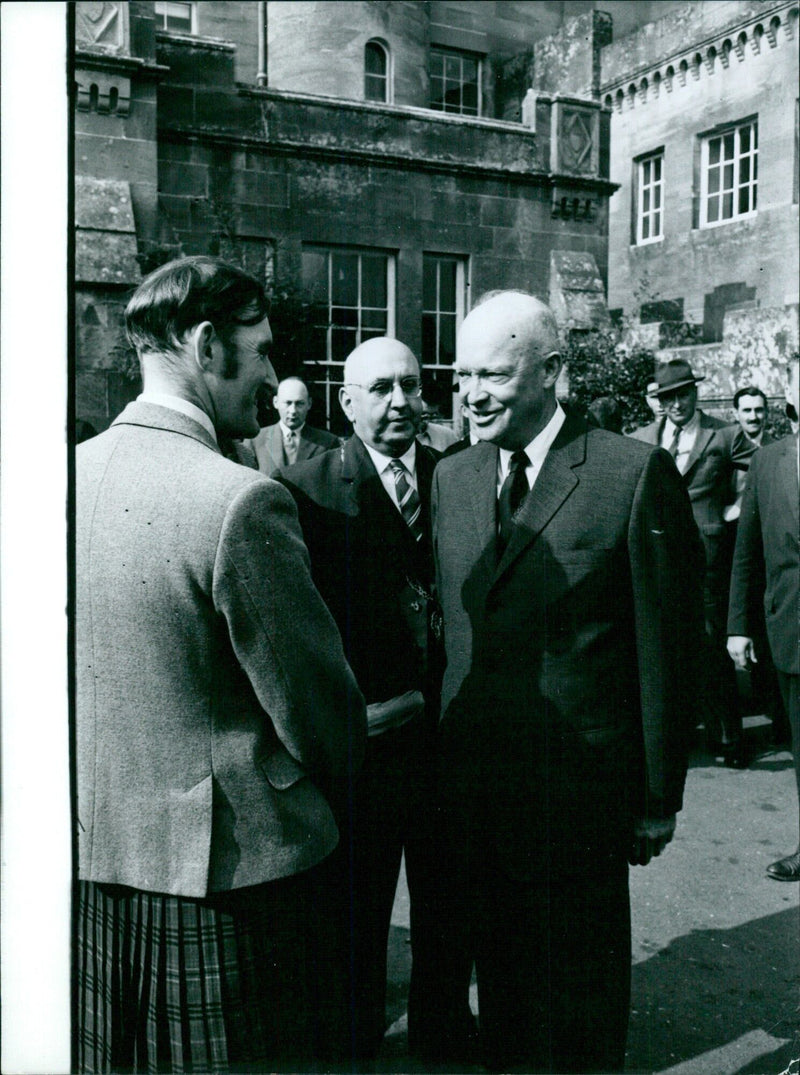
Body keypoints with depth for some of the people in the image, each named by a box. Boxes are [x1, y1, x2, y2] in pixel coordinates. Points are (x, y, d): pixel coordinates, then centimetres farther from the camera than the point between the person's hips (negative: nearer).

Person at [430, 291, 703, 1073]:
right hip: (469, 788, 5)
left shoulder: (636, 474, -11)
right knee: (501, 986, 20)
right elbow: (449, 627, 10)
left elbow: (666, 647, -8)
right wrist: (440, 758, 8)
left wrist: (660, 796, -5)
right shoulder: (451, 477, 6)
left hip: (580, 791, -4)